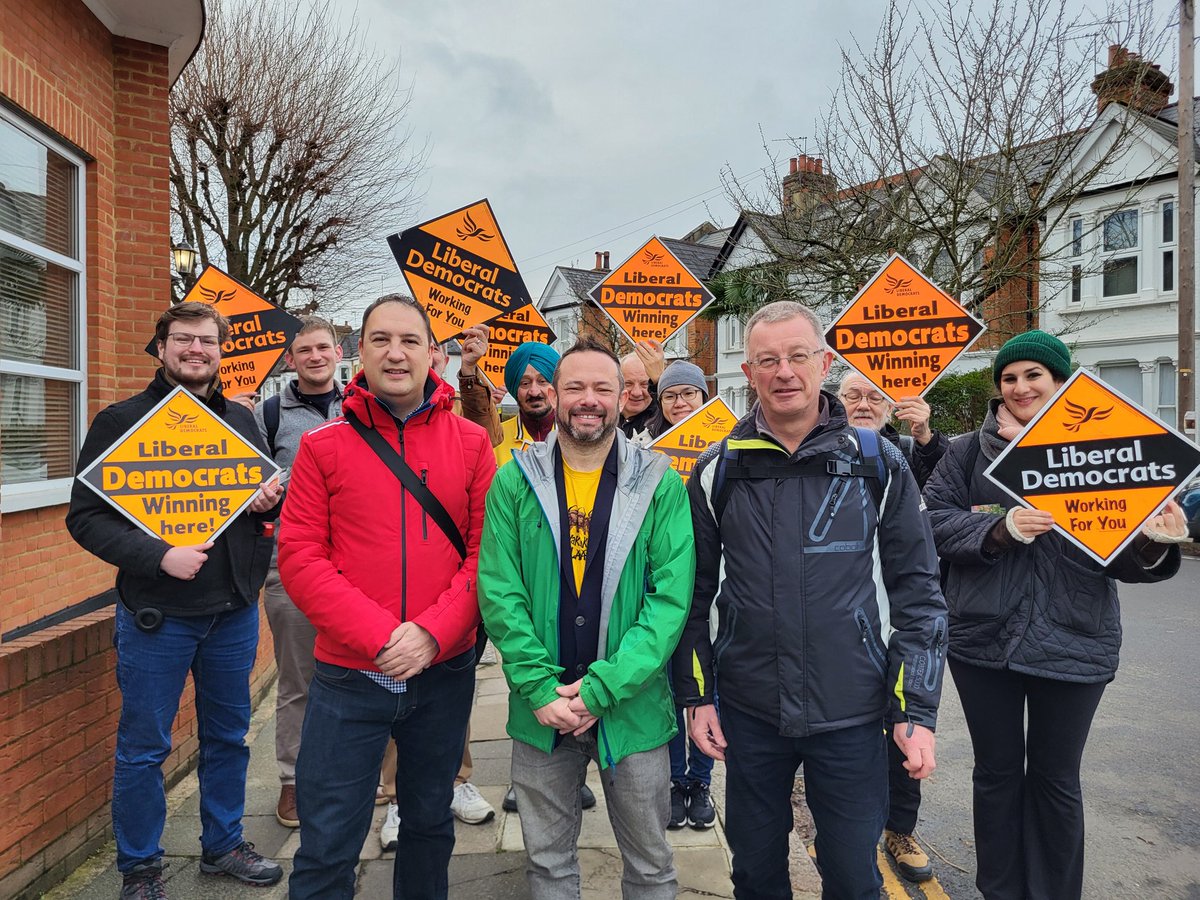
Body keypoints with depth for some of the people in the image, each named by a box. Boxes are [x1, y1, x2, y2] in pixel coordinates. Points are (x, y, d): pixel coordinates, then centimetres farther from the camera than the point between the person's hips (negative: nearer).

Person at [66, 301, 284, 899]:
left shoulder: (241, 420, 8)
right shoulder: (122, 420, -5)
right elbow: (85, 515, -9)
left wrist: (268, 501, -6)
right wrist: (159, 556, -22)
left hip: (234, 608, 4)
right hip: (156, 613, -4)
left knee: (228, 736, 17)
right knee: (143, 748, 9)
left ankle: (223, 844, 36)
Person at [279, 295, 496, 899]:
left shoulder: (470, 442, 0)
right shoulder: (322, 446, -2)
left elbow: (488, 550, -3)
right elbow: (299, 557, -7)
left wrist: (433, 632, -16)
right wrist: (378, 635, -17)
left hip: (445, 672, 2)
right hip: (349, 676, -1)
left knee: (430, 824, 21)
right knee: (326, 849, 9)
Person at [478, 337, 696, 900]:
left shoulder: (659, 483, -6)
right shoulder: (516, 481, -3)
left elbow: (671, 596, -11)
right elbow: (498, 591, -6)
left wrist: (602, 688, -17)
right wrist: (540, 689, -14)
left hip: (632, 706, 0)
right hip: (540, 707, 1)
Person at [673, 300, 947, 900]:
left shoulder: (878, 464, -3)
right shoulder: (718, 471, -1)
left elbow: (917, 591, -1)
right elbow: (695, 592, 5)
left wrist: (917, 710, -4)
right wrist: (696, 694, 3)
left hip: (851, 714, -1)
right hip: (748, 714, 1)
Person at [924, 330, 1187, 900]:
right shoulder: (970, 452, 1)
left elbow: (1121, 554, -1)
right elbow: (933, 521, -7)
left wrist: (1153, 543, -22)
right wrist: (1000, 528, -22)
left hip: (1074, 643, 0)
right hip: (984, 638, 0)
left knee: (1055, 780, 13)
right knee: (997, 772, 14)